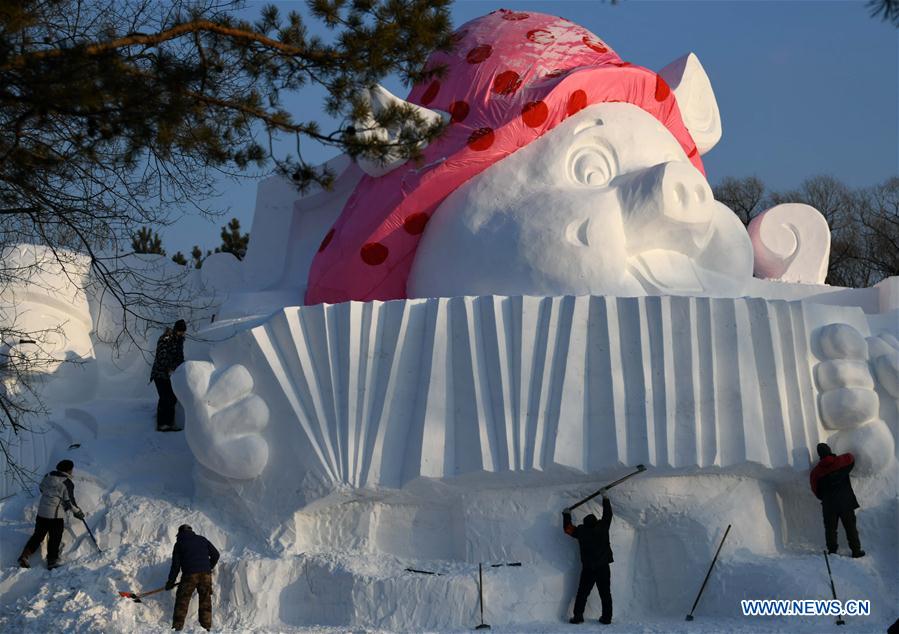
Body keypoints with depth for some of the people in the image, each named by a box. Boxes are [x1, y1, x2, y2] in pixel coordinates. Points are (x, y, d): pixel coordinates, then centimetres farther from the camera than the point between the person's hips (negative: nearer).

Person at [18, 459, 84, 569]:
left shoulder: (48, 476, 3)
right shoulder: (67, 483, -15)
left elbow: (42, 489, 19)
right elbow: (69, 501, -13)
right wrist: (77, 512, 3)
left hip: (41, 511, 6)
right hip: (56, 515, -6)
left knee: (38, 535, 16)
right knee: (55, 539, 7)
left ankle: (24, 556, 11)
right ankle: (52, 562, 13)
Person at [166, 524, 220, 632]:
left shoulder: (179, 543, 11)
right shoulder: (202, 539, 17)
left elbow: (176, 565, 8)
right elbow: (215, 554, 15)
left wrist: (170, 581, 15)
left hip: (189, 574, -2)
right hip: (205, 574, 2)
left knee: (182, 600, 4)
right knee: (205, 601, 10)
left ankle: (177, 626, -2)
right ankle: (207, 626, 8)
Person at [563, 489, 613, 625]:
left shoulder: (581, 531, -5)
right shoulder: (603, 527, -3)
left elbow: (568, 528, 10)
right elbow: (607, 515, 13)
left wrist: (566, 515, 25)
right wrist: (606, 498, 24)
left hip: (588, 569, -1)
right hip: (603, 568, 1)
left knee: (582, 593, 4)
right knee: (605, 593, 6)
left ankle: (578, 616, -1)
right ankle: (606, 617, 4)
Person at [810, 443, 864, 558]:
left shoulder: (815, 472, -5)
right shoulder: (842, 461, -6)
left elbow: (816, 491, 1)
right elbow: (850, 458, 18)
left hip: (829, 505, 0)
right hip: (846, 501, 0)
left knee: (830, 529, 10)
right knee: (850, 527, 10)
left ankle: (832, 551, 12)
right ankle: (856, 550, 13)